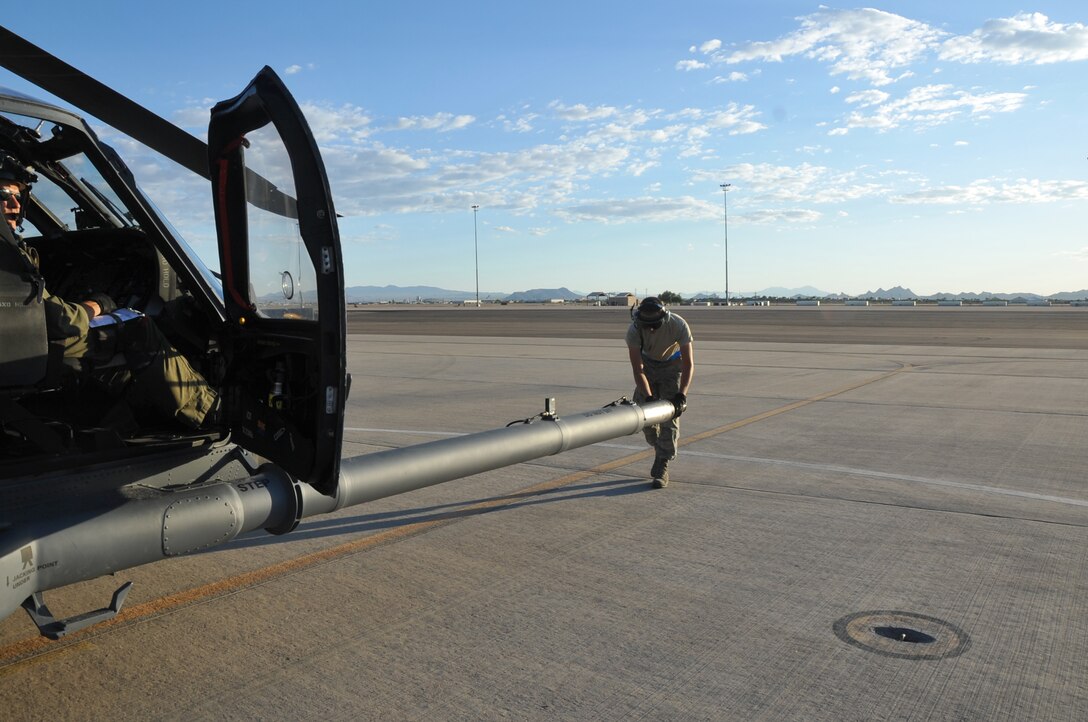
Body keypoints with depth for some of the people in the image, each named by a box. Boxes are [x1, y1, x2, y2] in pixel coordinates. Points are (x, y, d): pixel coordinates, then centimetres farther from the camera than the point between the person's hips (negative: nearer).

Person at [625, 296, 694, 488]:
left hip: (673, 365, -2)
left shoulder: (679, 325, -34)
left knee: (670, 415, -11)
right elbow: (638, 369, -27)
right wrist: (648, 397, -39)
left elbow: (689, 364, -29)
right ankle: (659, 451, 22)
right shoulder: (634, 330, -30)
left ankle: (662, 467, -4)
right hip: (648, 364, 2)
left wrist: (681, 395, -40)